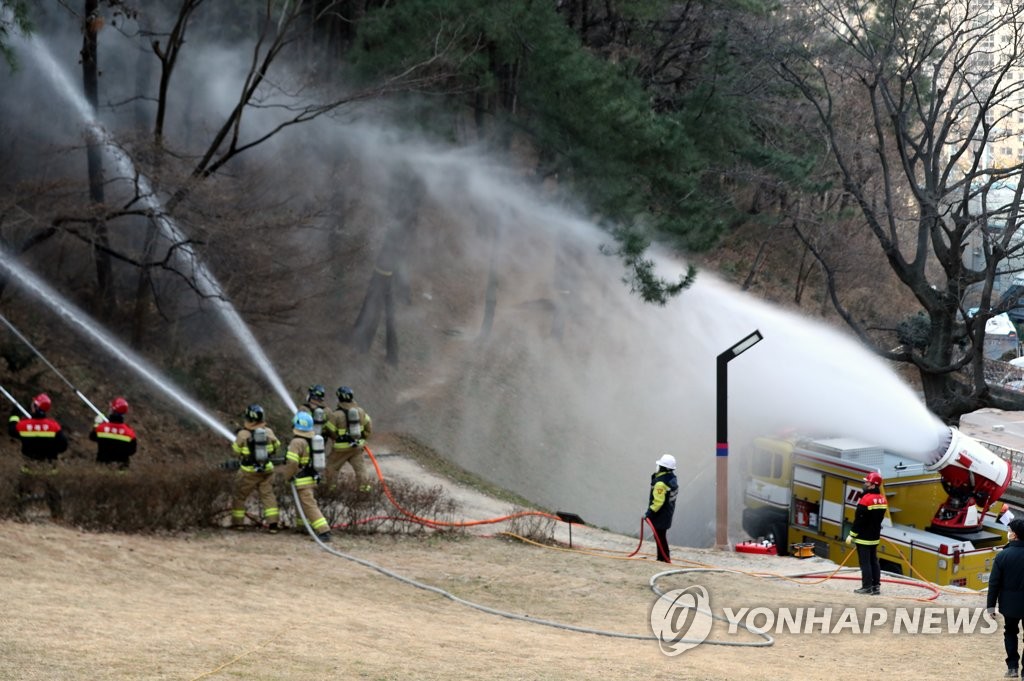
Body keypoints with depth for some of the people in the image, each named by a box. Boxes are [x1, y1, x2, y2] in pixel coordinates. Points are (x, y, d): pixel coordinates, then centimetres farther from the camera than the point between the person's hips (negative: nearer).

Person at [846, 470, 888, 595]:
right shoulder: (883, 499, 6)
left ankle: (867, 586, -1)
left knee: (865, 562, -3)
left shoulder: (866, 499, -19)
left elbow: (858, 519, -18)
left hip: (863, 537, -8)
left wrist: (852, 535, -11)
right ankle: (876, 586, 13)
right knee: (874, 561, 12)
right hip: (875, 536, 8)